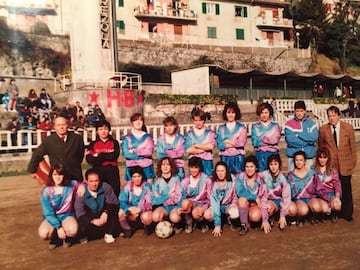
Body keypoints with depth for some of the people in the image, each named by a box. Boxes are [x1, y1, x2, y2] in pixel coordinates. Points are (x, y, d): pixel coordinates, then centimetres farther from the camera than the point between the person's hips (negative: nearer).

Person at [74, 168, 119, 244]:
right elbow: (79, 212, -20)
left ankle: (109, 234, -5)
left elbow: (113, 203, -14)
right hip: (88, 218, -1)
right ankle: (83, 237, 7)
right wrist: (93, 220, -34)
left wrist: (106, 212, -33)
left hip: (103, 215, 2)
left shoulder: (105, 187, -11)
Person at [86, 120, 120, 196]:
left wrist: (98, 156, -7)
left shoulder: (114, 143, 8)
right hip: (98, 171, 1)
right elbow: (89, 159, -5)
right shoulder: (93, 144, 10)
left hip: (112, 171, -1)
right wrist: (108, 156, -12)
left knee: (114, 193, 0)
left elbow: (114, 156, -9)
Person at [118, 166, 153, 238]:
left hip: (143, 211, -1)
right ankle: (127, 229, 3)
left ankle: (147, 227, 5)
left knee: (146, 217, -35)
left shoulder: (147, 186, -8)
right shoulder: (127, 187, -5)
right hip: (131, 210, 1)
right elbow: (121, 201, -11)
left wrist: (139, 209, -32)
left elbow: (149, 202, -14)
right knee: (121, 213, -28)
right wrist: (130, 208, -30)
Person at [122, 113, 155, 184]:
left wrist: (134, 151, -7)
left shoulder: (148, 137, 8)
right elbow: (125, 154, -8)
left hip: (146, 168, 1)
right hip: (132, 168, -1)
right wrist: (143, 155, -7)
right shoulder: (127, 138, 5)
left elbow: (149, 151, -7)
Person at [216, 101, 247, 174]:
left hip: (238, 158, -1)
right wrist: (235, 143, -7)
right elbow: (219, 145, -4)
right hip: (225, 158, 1)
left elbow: (242, 143, -9)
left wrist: (227, 141, -1)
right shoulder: (221, 128, 8)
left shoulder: (242, 127, 5)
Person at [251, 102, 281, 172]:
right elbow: (254, 142, -5)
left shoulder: (276, 126, 9)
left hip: (273, 153, 0)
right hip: (260, 154, 0)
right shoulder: (255, 126, 9)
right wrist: (270, 141, -4)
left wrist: (261, 139, -4)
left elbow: (275, 140, -7)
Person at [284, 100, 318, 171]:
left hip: (308, 155, 1)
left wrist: (298, 135, -12)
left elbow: (314, 137, -9)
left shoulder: (311, 123, 6)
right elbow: (290, 140, -12)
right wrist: (307, 141, -10)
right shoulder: (289, 124, 0)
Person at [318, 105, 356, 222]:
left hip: (345, 164, 0)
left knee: (346, 189, 7)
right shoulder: (323, 129, 0)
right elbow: (321, 147, 9)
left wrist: (353, 162, 5)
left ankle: (346, 213, 22)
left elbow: (352, 146, 5)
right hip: (330, 164, 0)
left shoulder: (348, 128, 0)